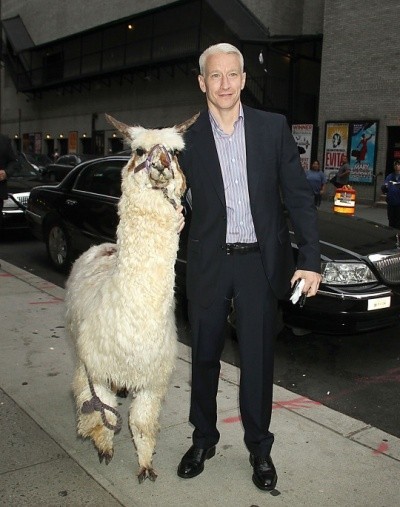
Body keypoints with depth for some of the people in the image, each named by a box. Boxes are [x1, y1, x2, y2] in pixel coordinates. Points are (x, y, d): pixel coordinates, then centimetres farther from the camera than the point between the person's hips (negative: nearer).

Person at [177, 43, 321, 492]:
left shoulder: (273, 128, 0)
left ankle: (259, 447, 29)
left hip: (260, 261, -1)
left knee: (258, 359, 8)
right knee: (204, 356, 14)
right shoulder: (187, 138, 1)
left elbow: (298, 196, 0)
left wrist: (310, 259, -5)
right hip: (208, 261, 1)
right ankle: (203, 438, 35)